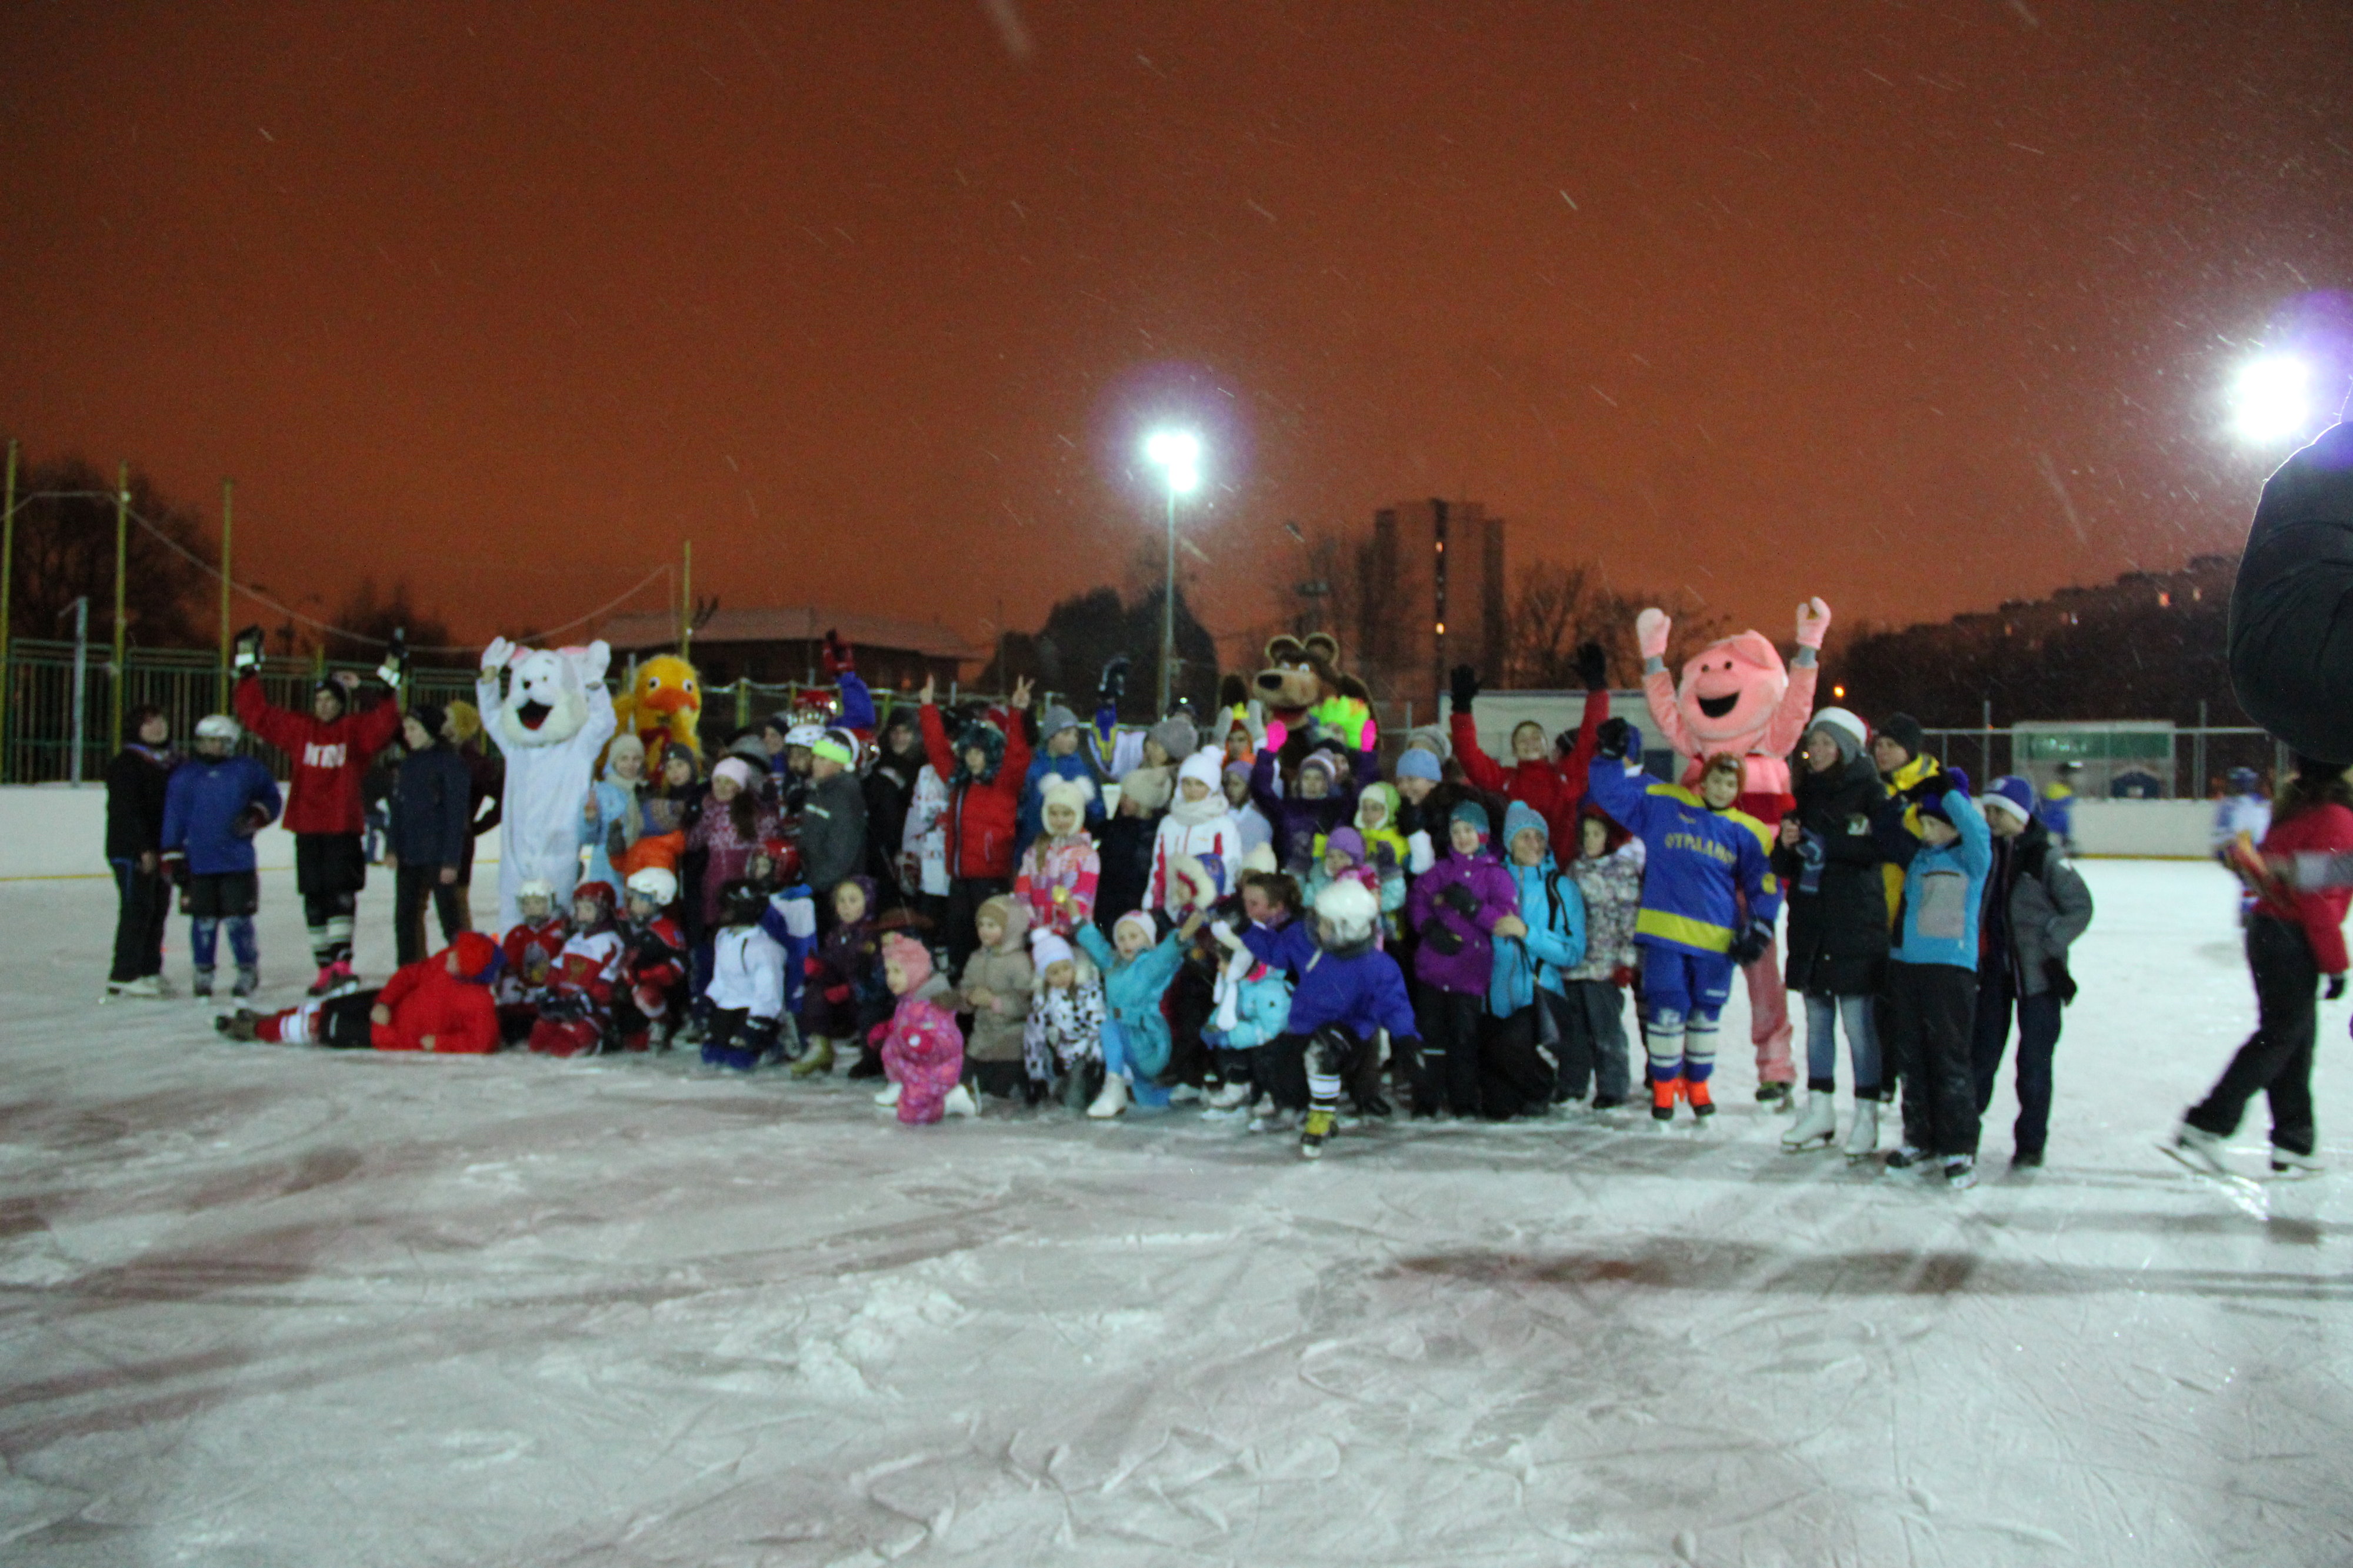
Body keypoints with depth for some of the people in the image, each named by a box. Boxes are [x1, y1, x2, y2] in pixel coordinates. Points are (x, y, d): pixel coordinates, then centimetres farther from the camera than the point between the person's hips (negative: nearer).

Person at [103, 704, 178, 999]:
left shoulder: (174, 762, 16)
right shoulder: (126, 764, -9)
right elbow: (127, 810, -16)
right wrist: (144, 850, -21)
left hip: (162, 851, 8)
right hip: (132, 851, -8)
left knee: (158, 910, 10)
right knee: (137, 910, -8)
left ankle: (150, 972, 18)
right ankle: (123, 977, -4)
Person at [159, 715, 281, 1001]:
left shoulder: (248, 770, 3)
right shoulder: (184, 776, 6)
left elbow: (272, 799, 12)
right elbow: (173, 819, 6)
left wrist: (256, 816, -7)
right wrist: (173, 857, 3)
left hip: (238, 862, -1)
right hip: (198, 864, 1)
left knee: (237, 918, -1)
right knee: (204, 920, 5)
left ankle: (248, 972, 15)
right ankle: (204, 973, 20)